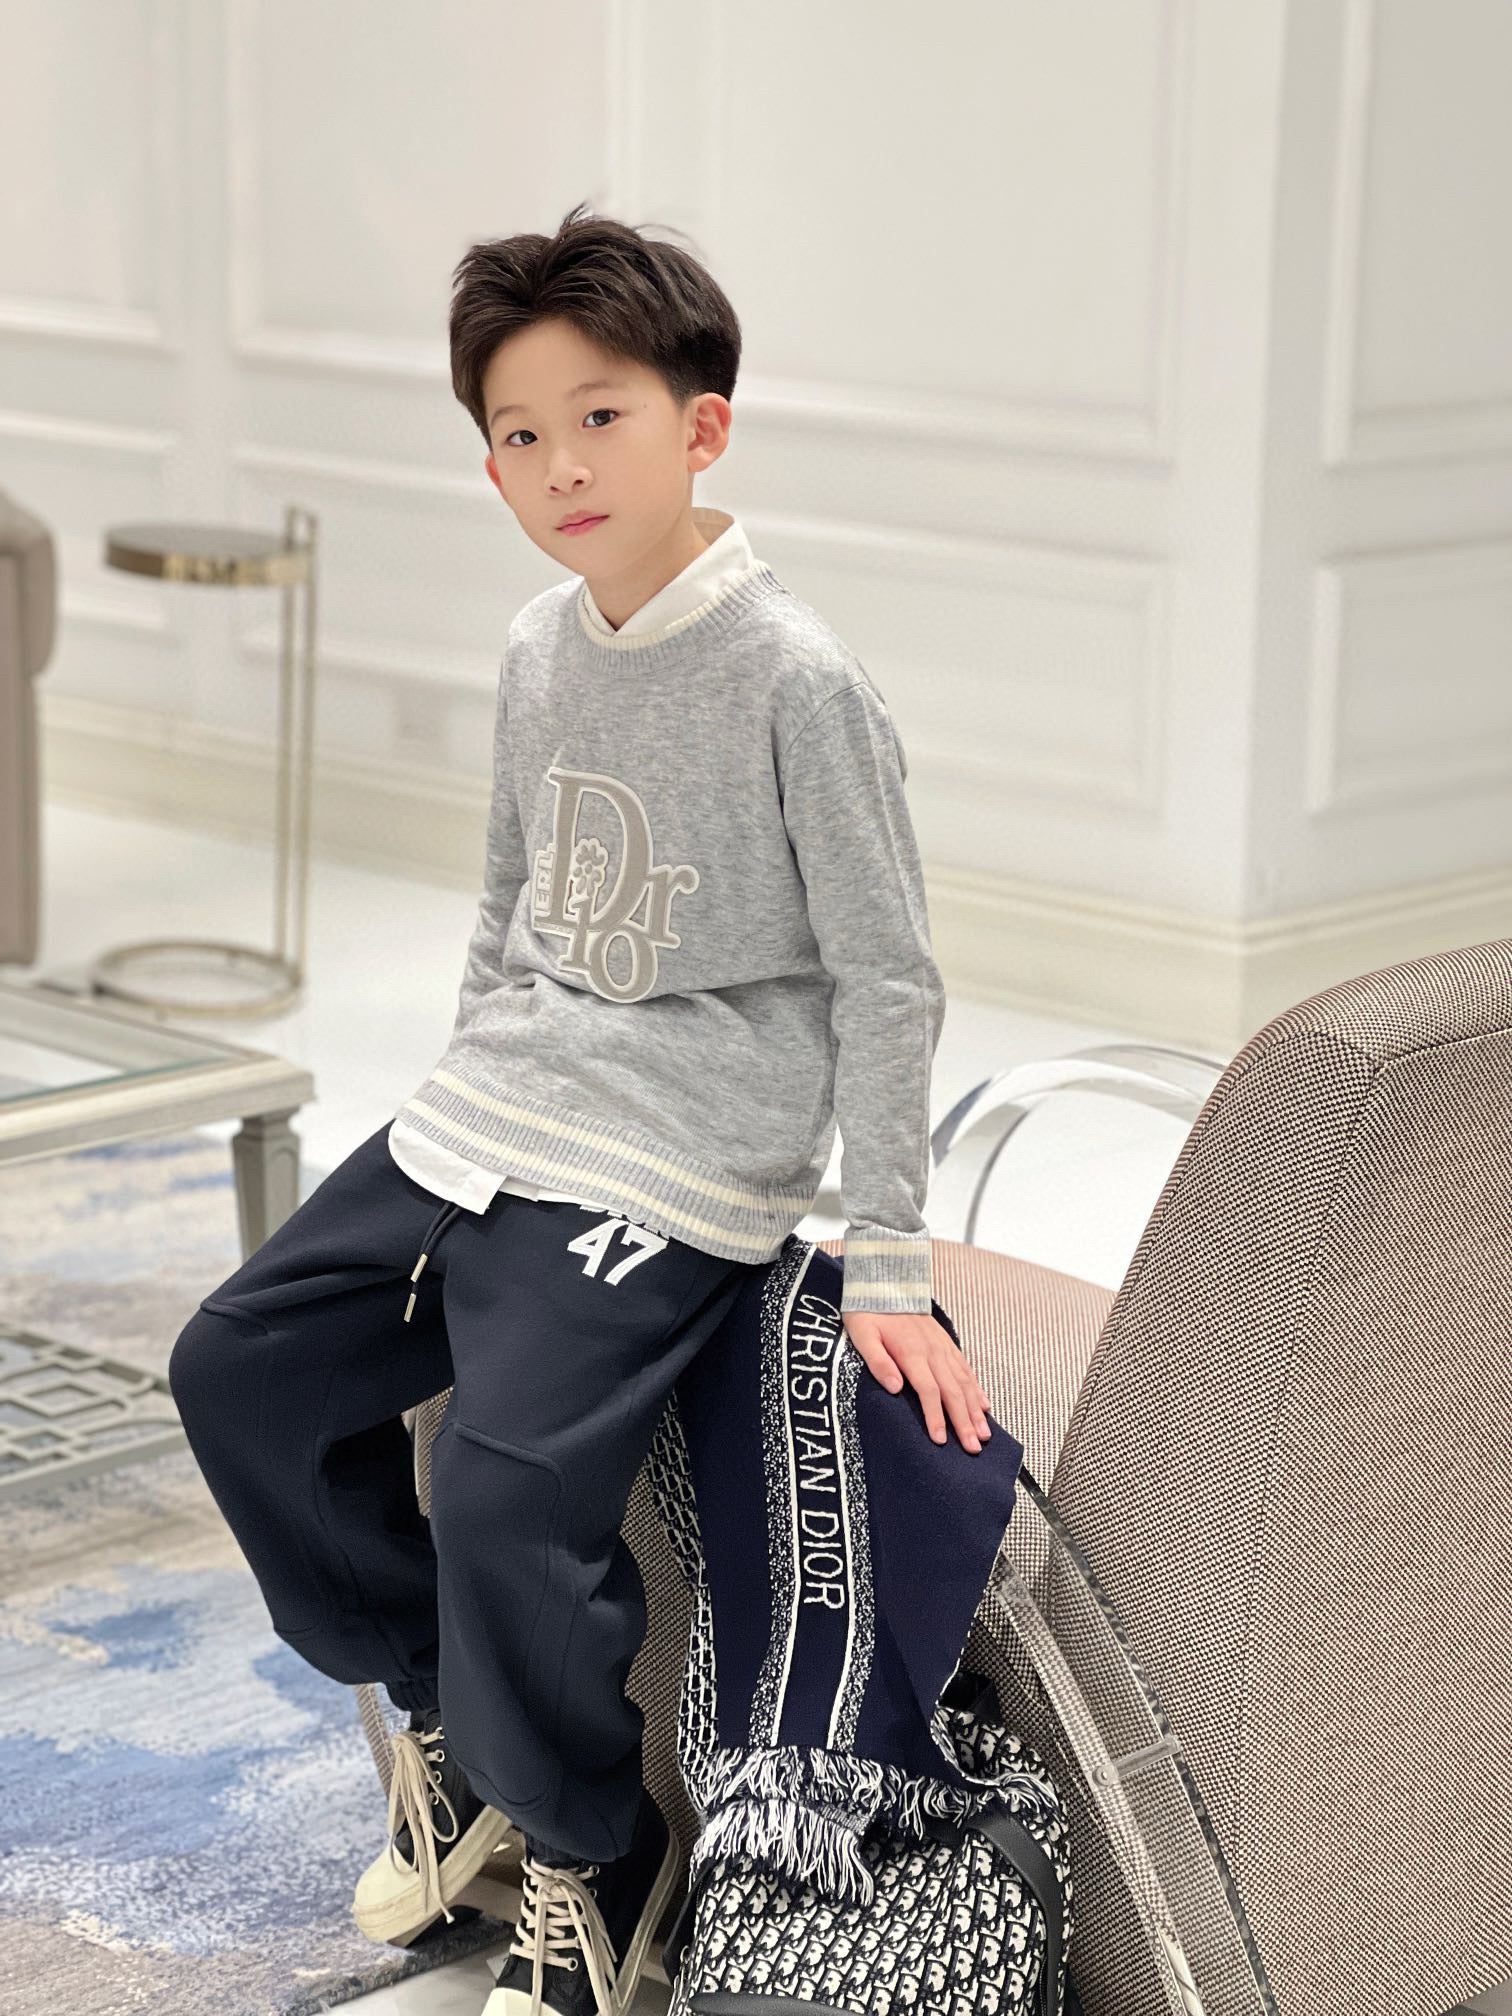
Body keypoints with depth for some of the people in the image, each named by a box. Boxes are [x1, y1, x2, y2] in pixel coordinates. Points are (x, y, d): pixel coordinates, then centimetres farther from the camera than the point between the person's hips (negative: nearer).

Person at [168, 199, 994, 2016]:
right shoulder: (538, 655, 6)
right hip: (480, 1124, 8)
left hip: (677, 1167, -8)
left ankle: (599, 1859, 2)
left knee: (507, 1483, -23)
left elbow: (886, 983, -12)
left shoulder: (798, 686, -15)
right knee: (239, 1368, 7)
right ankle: (450, 1718, 23)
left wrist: (883, 1264, -13)